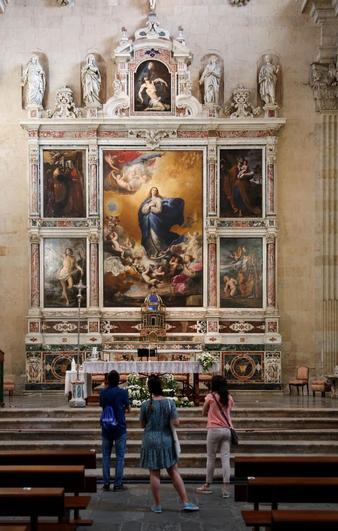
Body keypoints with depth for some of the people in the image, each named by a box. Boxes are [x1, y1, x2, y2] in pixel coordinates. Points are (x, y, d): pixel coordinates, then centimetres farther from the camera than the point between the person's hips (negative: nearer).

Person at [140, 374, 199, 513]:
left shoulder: (145, 405, -8)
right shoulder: (169, 403, -8)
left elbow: (142, 424, 2)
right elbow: (175, 423, -10)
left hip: (150, 441, -1)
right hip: (166, 441, 1)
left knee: (154, 474, 6)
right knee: (174, 472, 9)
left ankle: (157, 505, 13)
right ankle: (185, 502, 10)